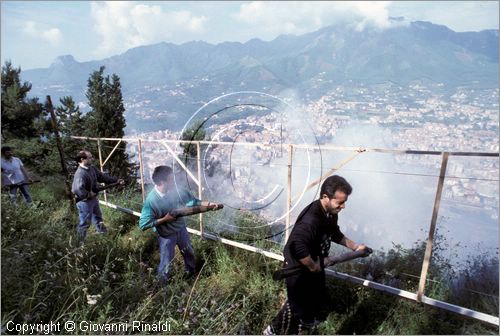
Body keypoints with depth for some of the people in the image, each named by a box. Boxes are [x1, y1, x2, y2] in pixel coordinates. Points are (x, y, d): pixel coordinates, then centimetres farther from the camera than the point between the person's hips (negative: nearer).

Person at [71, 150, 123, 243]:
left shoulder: (92, 168, -2)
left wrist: (116, 180, 6)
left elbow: (102, 176, 9)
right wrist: (88, 194, -28)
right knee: (84, 223, 5)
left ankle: (102, 231, 54)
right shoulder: (80, 173, -32)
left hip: (93, 199, 10)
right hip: (85, 202, -10)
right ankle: (80, 242, 23)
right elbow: (78, 189, -45)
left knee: (98, 216, 30)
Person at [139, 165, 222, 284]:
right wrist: (165, 219, -29)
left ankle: (192, 272, 55)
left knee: (189, 253, 25)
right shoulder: (151, 200, -30)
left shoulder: (176, 190, -16)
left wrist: (209, 204, -19)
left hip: (181, 229, 5)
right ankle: (163, 284, 44)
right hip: (166, 236, -5)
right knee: (166, 262, 13)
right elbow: (143, 224, -27)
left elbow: (193, 201, -6)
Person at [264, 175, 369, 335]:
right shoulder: (311, 219, -35)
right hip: (299, 270, -9)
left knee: (317, 303, 27)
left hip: (315, 268, 9)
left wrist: (355, 246, 16)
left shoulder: (331, 213, -4)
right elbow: (297, 248, -43)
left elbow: (335, 233, 16)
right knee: (301, 308, 8)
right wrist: (313, 266, -28)